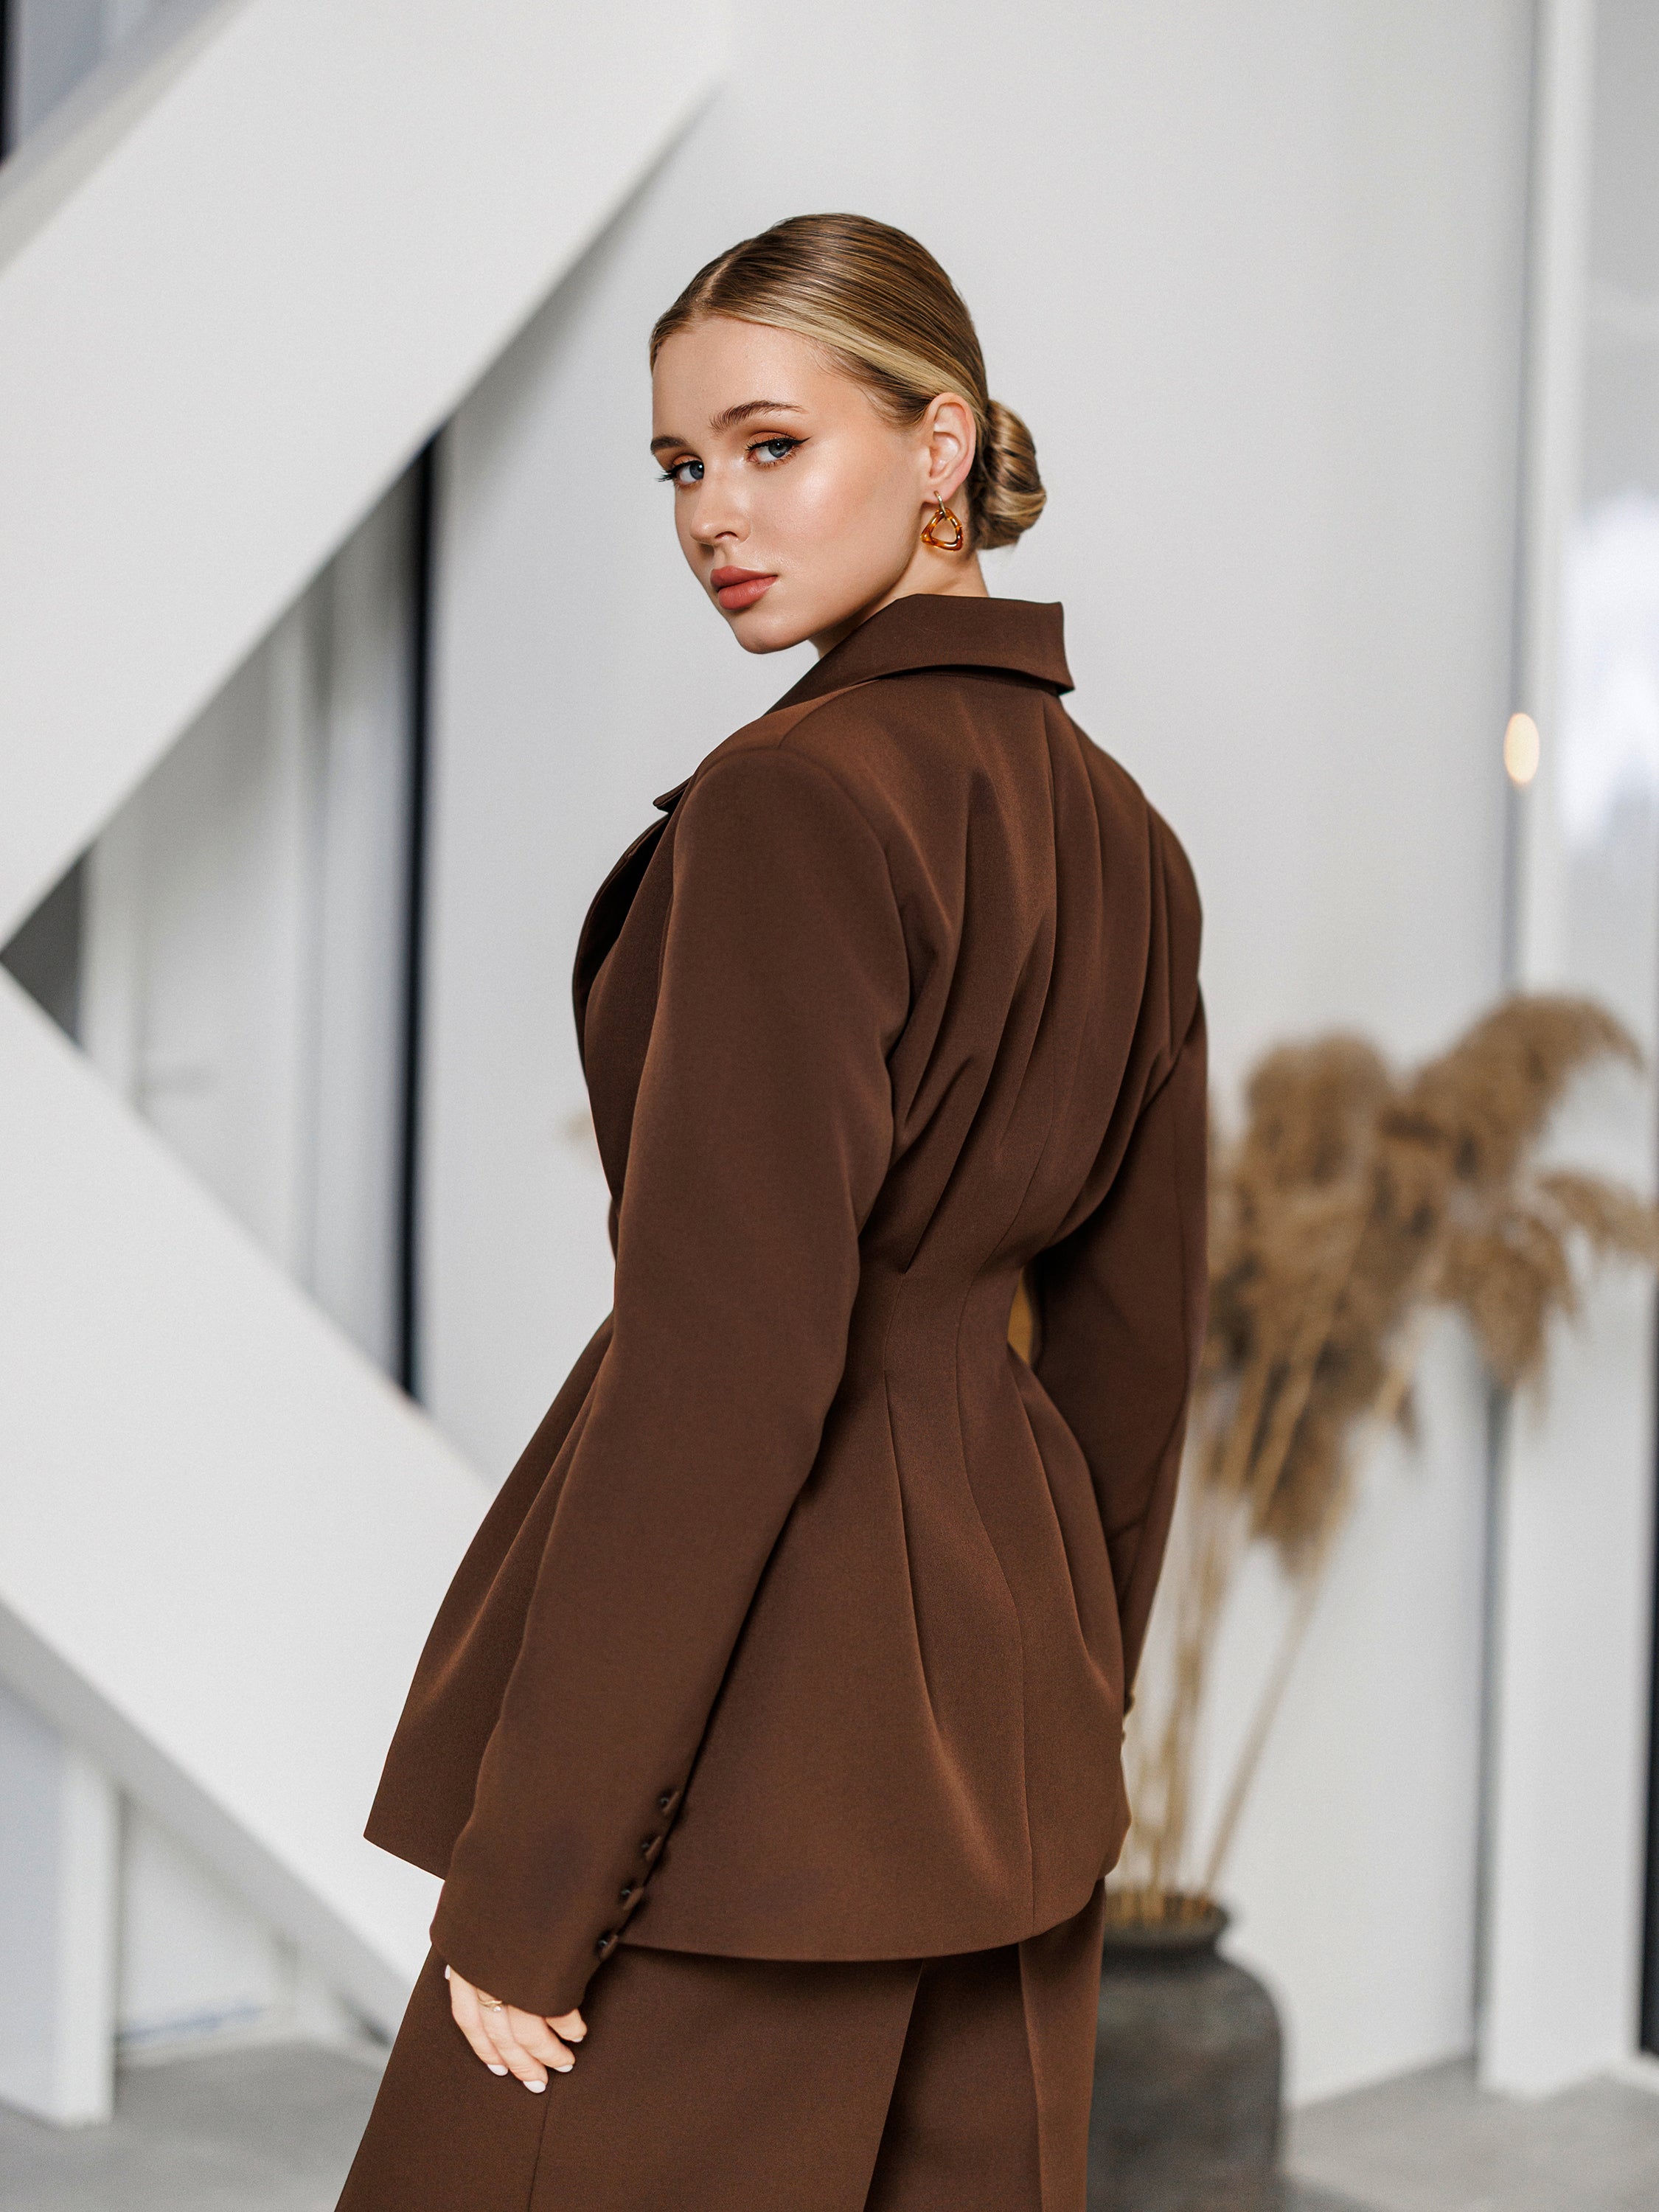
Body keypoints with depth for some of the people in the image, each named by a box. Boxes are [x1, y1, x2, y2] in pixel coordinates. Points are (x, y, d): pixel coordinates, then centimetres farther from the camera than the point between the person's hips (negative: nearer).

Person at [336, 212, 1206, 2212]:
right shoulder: (1116, 829, 10)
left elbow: (727, 1355, -21)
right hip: (999, 1705, 9)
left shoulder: (797, 796, -16)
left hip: (757, 1699, -8)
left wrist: (529, 1874, -17)